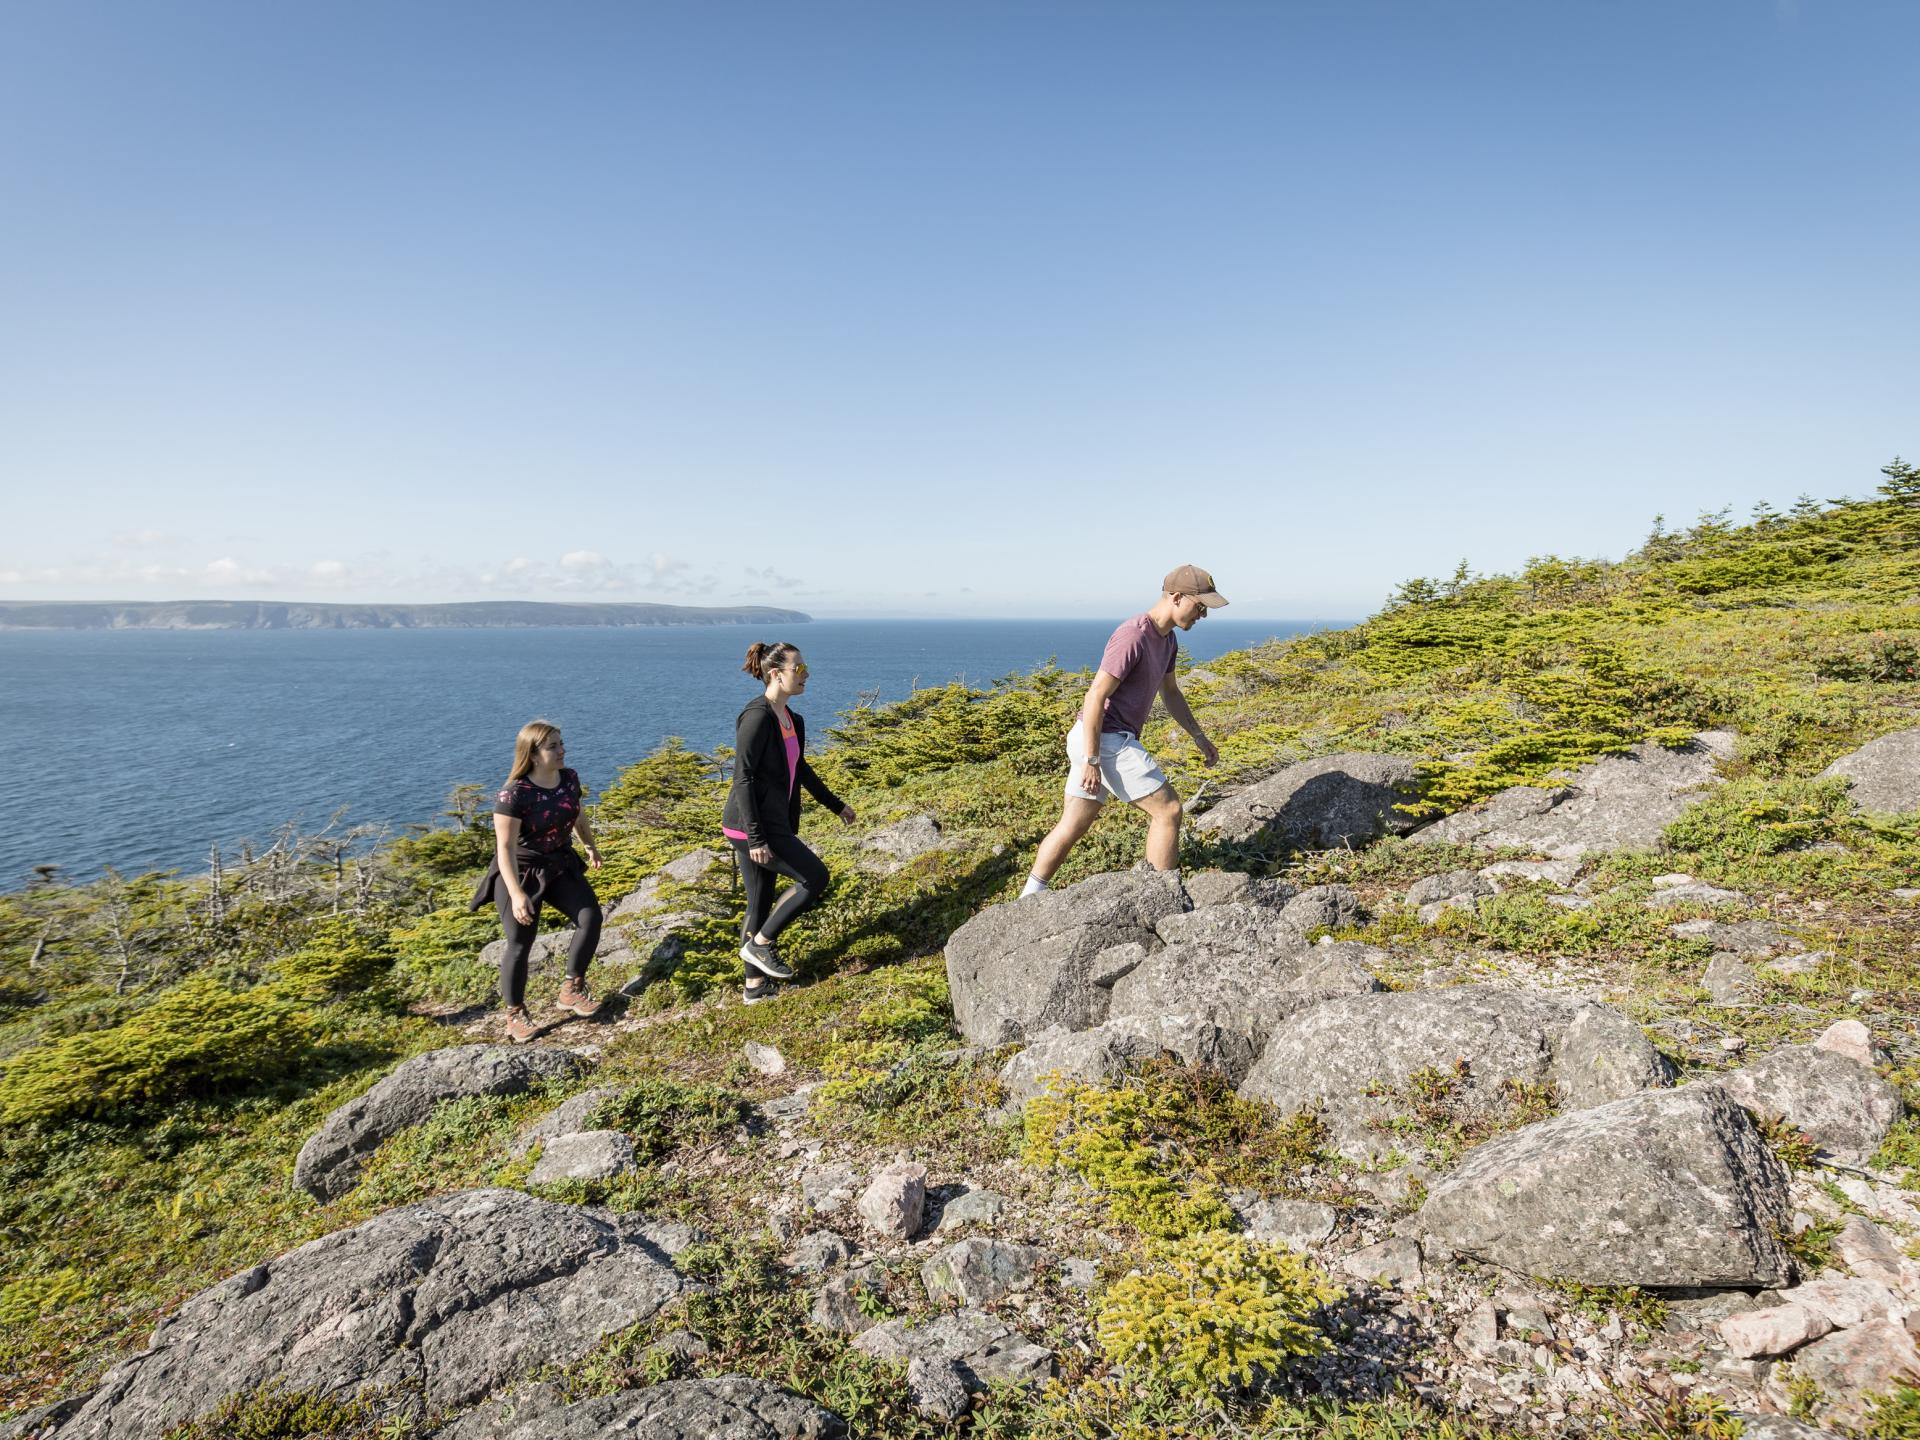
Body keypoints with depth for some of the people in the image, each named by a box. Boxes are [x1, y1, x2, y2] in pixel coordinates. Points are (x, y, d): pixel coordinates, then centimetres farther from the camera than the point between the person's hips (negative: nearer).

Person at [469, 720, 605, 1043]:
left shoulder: (569, 778, -6)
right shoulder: (514, 795, -26)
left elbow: (578, 815, 14)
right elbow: (505, 848, -26)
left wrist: (591, 846, 28)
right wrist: (516, 893, -33)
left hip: (560, 864, 6)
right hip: (520, 871, -6)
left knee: (590, 916, -7)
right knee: (520, 943, -4)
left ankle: (571, 990, 9)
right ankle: (515, 1015, 15)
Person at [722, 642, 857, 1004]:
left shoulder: (791, 719, 10)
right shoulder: (757, 716, -18)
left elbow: (800, 770, 23)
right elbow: (743, 778, -21)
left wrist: (836, 805, 28)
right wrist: (755, 837, -23)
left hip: (771, 823, 9)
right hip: (751, 826, -9)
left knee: (760, 904, 14)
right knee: (815, 877, -5)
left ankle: (756, 985, 25)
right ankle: (761, 944, 7)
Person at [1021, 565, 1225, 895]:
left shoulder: (1167, 638, 11)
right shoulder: (1133, 636, -20)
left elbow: (1170, 692, 25)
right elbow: (1095, 697, -22)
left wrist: (1199, 737, 24)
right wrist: (1091, 761, -22)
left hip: (1110, 740, 10)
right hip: (1104, 741, -10)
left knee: (1074, 824, 13)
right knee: (1168, 810, -3)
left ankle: (1030, 897, 20)